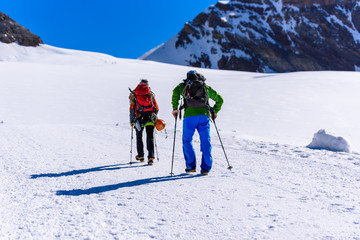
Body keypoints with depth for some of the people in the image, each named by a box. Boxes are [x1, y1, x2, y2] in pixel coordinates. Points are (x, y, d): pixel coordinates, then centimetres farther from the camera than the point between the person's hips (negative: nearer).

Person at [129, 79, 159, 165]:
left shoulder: (134, 94, 6)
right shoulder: (151, 94, 11)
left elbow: (132, 108, 0)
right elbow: (156, 109, 12)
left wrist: (132, 121, 5)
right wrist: (154, 116, 27)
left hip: (139, 119, -1)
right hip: (150, 119, 1)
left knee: (139, 137, 17)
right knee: (150, 138, 4)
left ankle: (140, 156, 22)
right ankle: (151, 156, -10)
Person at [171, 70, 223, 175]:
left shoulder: (184, 85, 17)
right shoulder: (206, 87, 25)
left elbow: (176, 92, -5)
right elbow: (219, 99, 29)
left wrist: (175, 108, 2)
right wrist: (215, 112, 36)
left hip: (190, 115, -2)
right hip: (204, 115, 2)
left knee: (187, 140, 12)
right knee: (205, 142, 6)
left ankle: (191, 166, 10)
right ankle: (206, 168, 2)